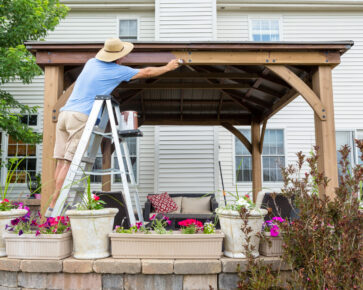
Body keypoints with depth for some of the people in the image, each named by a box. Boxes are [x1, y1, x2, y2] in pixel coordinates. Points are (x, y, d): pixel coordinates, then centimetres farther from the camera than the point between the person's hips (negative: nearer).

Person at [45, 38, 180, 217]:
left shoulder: (91, 62, 20)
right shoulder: (118, 71, 3)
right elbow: (147, 73, 15)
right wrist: (168, 67, 29)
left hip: (65, 113, 7)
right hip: (81, 117, -7)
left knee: (62, 161, 3)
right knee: (69, 162, -8)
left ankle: (56, 204, 5)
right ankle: (53, 207, -9)